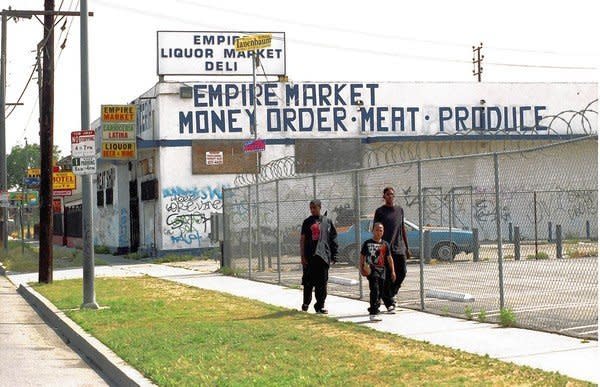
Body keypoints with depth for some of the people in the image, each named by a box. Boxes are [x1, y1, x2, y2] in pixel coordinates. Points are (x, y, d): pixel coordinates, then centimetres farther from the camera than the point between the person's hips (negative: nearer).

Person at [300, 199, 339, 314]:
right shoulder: (307, 222, 8)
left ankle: (320, 305, 6)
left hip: (323, 256, 0)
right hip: (309, 256, 0)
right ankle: (306, 303, 22)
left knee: (322, 283, 0)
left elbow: (333, 239, 7)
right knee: (308, 282, 6)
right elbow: (302, 240, 6)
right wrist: (302, 256, -2)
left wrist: (334, 256, 1)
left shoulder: (327, 221, 7)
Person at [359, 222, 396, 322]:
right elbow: (362, 256, 6)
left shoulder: (385, 244, 10)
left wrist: (392, 271, 9)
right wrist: (362, 268, -4)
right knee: (374, 290, -16)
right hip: (371, 269, -5)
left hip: (382, 270, 5)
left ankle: (374, 308, 32)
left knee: (380, 291, 12)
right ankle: (373, 313, -20)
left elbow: (389, 258, 13)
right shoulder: (367, 243, 1)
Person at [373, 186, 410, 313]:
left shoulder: (400, 210, 14)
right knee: (387, 276, -3)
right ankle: (389, 303, 3)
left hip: (399, 248, 4)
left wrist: (407, 247, 16)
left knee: (402, 272, 2)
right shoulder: (380, 211, 1)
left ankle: (391, 294, 27)